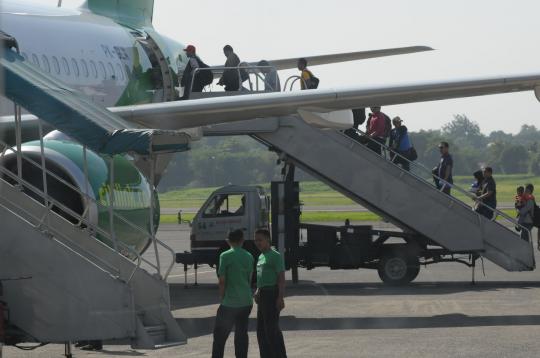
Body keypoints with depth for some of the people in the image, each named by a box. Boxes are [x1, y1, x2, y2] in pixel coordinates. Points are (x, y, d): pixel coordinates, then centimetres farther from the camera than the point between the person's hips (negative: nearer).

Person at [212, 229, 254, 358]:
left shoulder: (225, 256, -9)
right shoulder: (249, 257, 7)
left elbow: (222, 281, -10)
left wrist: (222, 298, 3)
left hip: (230, 303, -5)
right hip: (246, 302, 5)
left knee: (220, 334, 2)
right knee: (242, 334, 11)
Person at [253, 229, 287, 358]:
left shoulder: (275, 256, -10)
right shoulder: (261, 257, 17)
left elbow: (281, 278, -15)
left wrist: (280, 297, -22)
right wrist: (258, 291, 18)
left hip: (272, 294, -9)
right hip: (263, 295, 9)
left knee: (271, 327, -12)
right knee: (261, 329, 11)